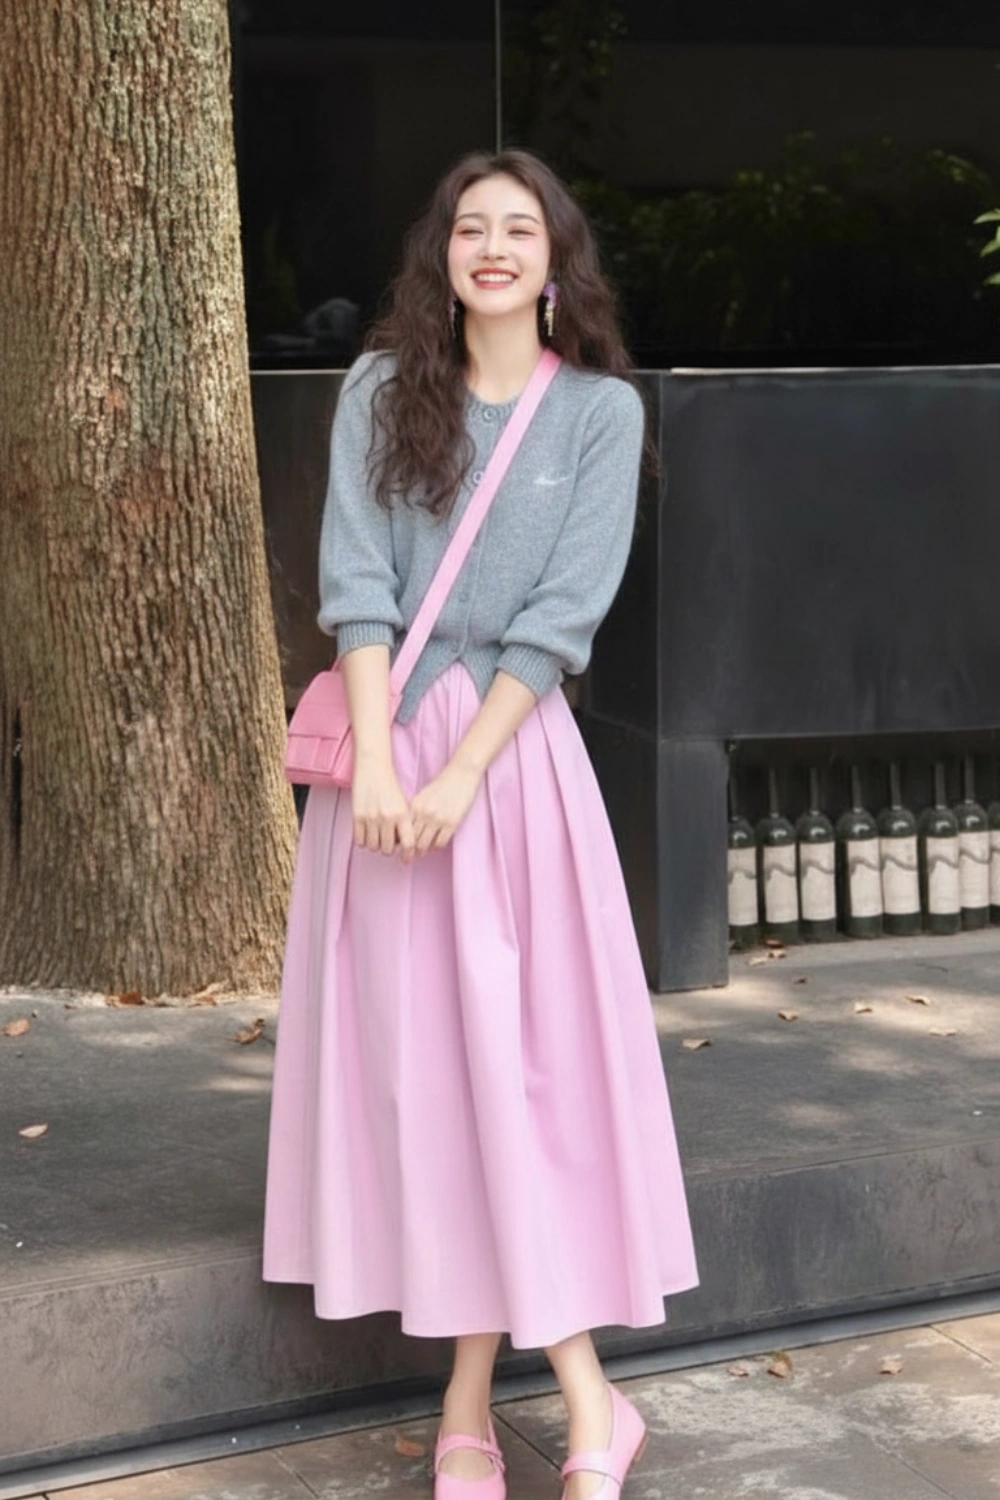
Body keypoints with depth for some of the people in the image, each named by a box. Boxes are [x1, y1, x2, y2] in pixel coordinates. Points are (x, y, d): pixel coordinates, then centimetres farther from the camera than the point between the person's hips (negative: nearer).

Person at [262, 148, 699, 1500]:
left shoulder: (601, 410, 2)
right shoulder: (383, 390, 7)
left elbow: (564, 615, -6)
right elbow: (357, 587, -2)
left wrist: (461, 774, -14)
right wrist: (377, 764, -13)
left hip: (514, 742, -2)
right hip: (385, 737, 2)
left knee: (511, 1047, -4)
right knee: (411, 1049, 1)